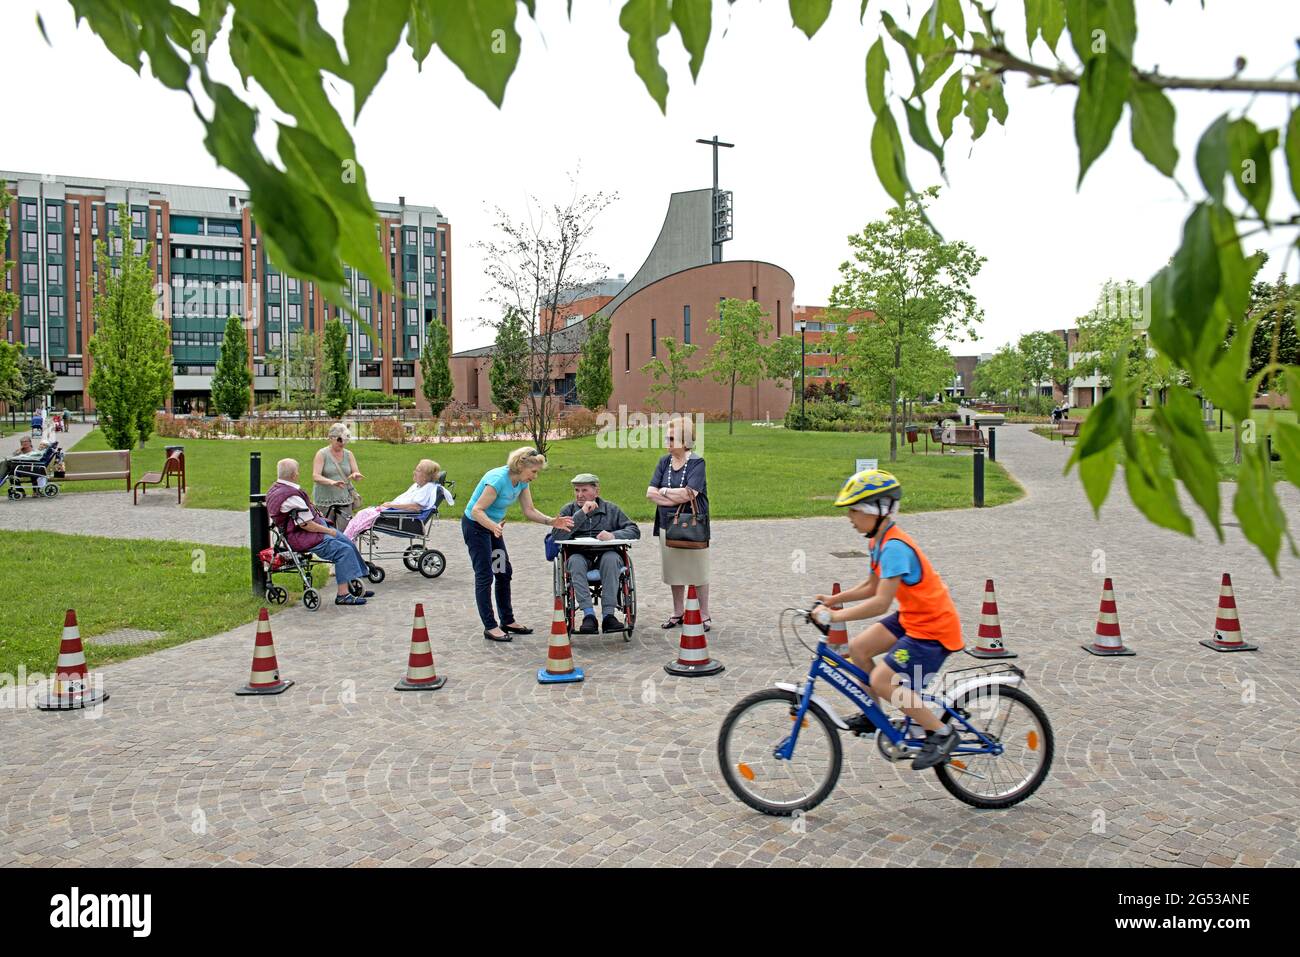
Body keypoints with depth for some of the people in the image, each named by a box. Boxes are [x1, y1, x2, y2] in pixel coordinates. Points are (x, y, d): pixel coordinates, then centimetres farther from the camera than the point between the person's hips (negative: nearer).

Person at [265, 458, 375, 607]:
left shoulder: (276, 488, 9)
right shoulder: (291, 497, -25)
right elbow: (305, 524, -24)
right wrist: (328, 531, -12)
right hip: (301, 538, -11)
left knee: (348, 543, 9)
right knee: (344, 550, -19)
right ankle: (342, 595, -18)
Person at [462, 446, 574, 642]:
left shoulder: (522, 481, -6)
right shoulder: (498, 479, -30)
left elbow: (529, 511, -3)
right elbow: (477, 510, -32)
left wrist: (550, 521, -18)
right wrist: (494, 527, -48)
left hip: (492, 526, 9)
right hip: (475, 525, -9)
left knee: (504, 572, 11)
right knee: (485, 575, -6)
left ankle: (508, 621, 21)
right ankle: (490, 627, 1)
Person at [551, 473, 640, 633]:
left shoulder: (611, 509, 14)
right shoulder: (568, 510, 13)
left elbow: (634, 531, 4)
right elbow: (557, 537, -6)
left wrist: (613, 535, -17)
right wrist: (582, 514, -11)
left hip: (605, 555, 0)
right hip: (580, 555, 0)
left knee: (611, 558, -34)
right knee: (575, 560, -34)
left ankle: (609, 614, -34)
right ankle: (588, 615, -37)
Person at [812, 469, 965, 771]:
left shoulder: (894, 547, -26)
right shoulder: (881, 542, 6)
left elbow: (880, 603, -31)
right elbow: (872, 586, 18)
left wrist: (836, 616, -27)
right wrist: (835, 599, 9)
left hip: (934, 628, -10)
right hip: (911, 619, 10)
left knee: (883, 680, -16)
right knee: (858, 647, 5)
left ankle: (941, 733, 0)